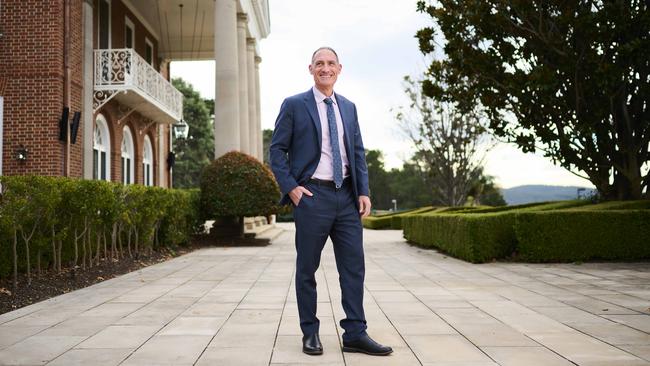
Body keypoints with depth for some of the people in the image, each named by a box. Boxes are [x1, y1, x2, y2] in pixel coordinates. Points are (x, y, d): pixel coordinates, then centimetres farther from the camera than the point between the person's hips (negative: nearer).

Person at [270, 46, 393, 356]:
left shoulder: (348, 107, 14)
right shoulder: (294, 105, 1)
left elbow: (358, 152, 13)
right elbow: (277, 150, 0)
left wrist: (363, 191, 2)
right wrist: (290, 187, -11)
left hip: (347, 196, 4)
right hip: (312, 196, -4)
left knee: (354, 266, 3)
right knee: (307, 268, 5)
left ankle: (355, 334, 10)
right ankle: (310, 333, 17)